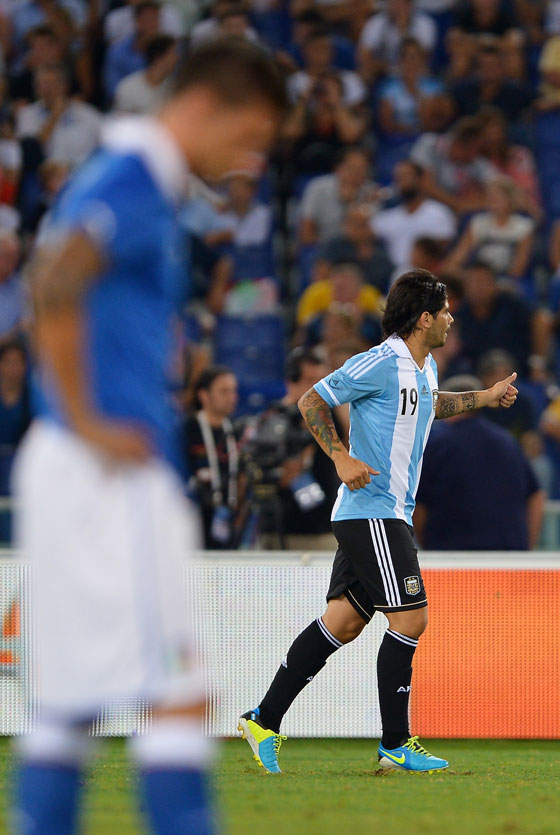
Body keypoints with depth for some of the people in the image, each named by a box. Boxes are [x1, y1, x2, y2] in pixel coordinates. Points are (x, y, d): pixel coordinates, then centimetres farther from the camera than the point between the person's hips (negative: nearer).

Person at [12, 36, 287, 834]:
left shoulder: (130, 182, 18)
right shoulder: (133, 184, -12)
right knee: (177, 691, -11)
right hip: (110, 473, -10)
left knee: (71, 698, 10)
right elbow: (53, 286, -27)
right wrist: (87, 425, -21)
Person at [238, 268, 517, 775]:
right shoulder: (380, 364, -14)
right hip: (372, 511, -10)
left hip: (392, 513, 10)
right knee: (411, 618, -10)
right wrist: (342, 458, -19)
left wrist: (484, 398, 26)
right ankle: (395, 744, -4)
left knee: (343, 623, 8)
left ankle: (265, 721, 11)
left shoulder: (426, 368, 15)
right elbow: (312, 401, -11)